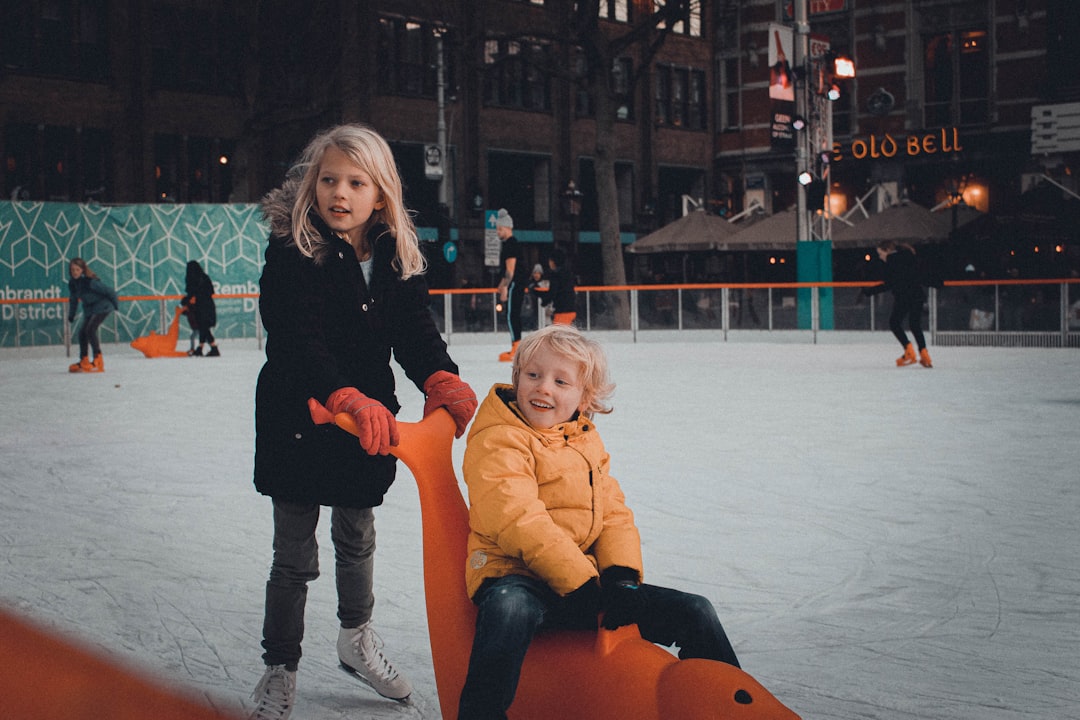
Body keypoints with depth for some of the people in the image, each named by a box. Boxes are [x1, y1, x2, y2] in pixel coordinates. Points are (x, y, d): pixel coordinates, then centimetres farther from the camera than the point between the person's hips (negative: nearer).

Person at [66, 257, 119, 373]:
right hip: (89, 309, 8)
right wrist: (71, 315, 19)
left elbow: (109, 291, -18)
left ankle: (98, 360, -13)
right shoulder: (72, 283, -3)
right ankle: (84, 361, 15)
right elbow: (73, 299, 14)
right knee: (82, 332, 3)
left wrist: (116, 305, -9)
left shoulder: (90, 281, -26)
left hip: (102, 307, -8)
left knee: (90, 329, -20)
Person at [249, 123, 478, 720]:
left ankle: (356, 639, 44)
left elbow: (415, 331, -8)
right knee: (295, 556, 3)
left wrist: (441, 379, -30)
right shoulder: (292, 253, -17)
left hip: (369, 420, 5)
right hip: (299, 421, -5)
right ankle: (280, 670, 21)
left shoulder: (397, 258, -1)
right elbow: (298, 340, -29)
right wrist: (347, 398, -44)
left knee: (357, 538, 22)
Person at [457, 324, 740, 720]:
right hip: (517, 577, -6)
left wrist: (621, 575, -7)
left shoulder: (587, 442, 18)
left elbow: (614, 514, 14)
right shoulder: (498, 441, -6)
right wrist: (583, 584, -24)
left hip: (587, 580, 7)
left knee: (695, 613, 1)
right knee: (510, 608, -43)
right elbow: (519, 521, -19)